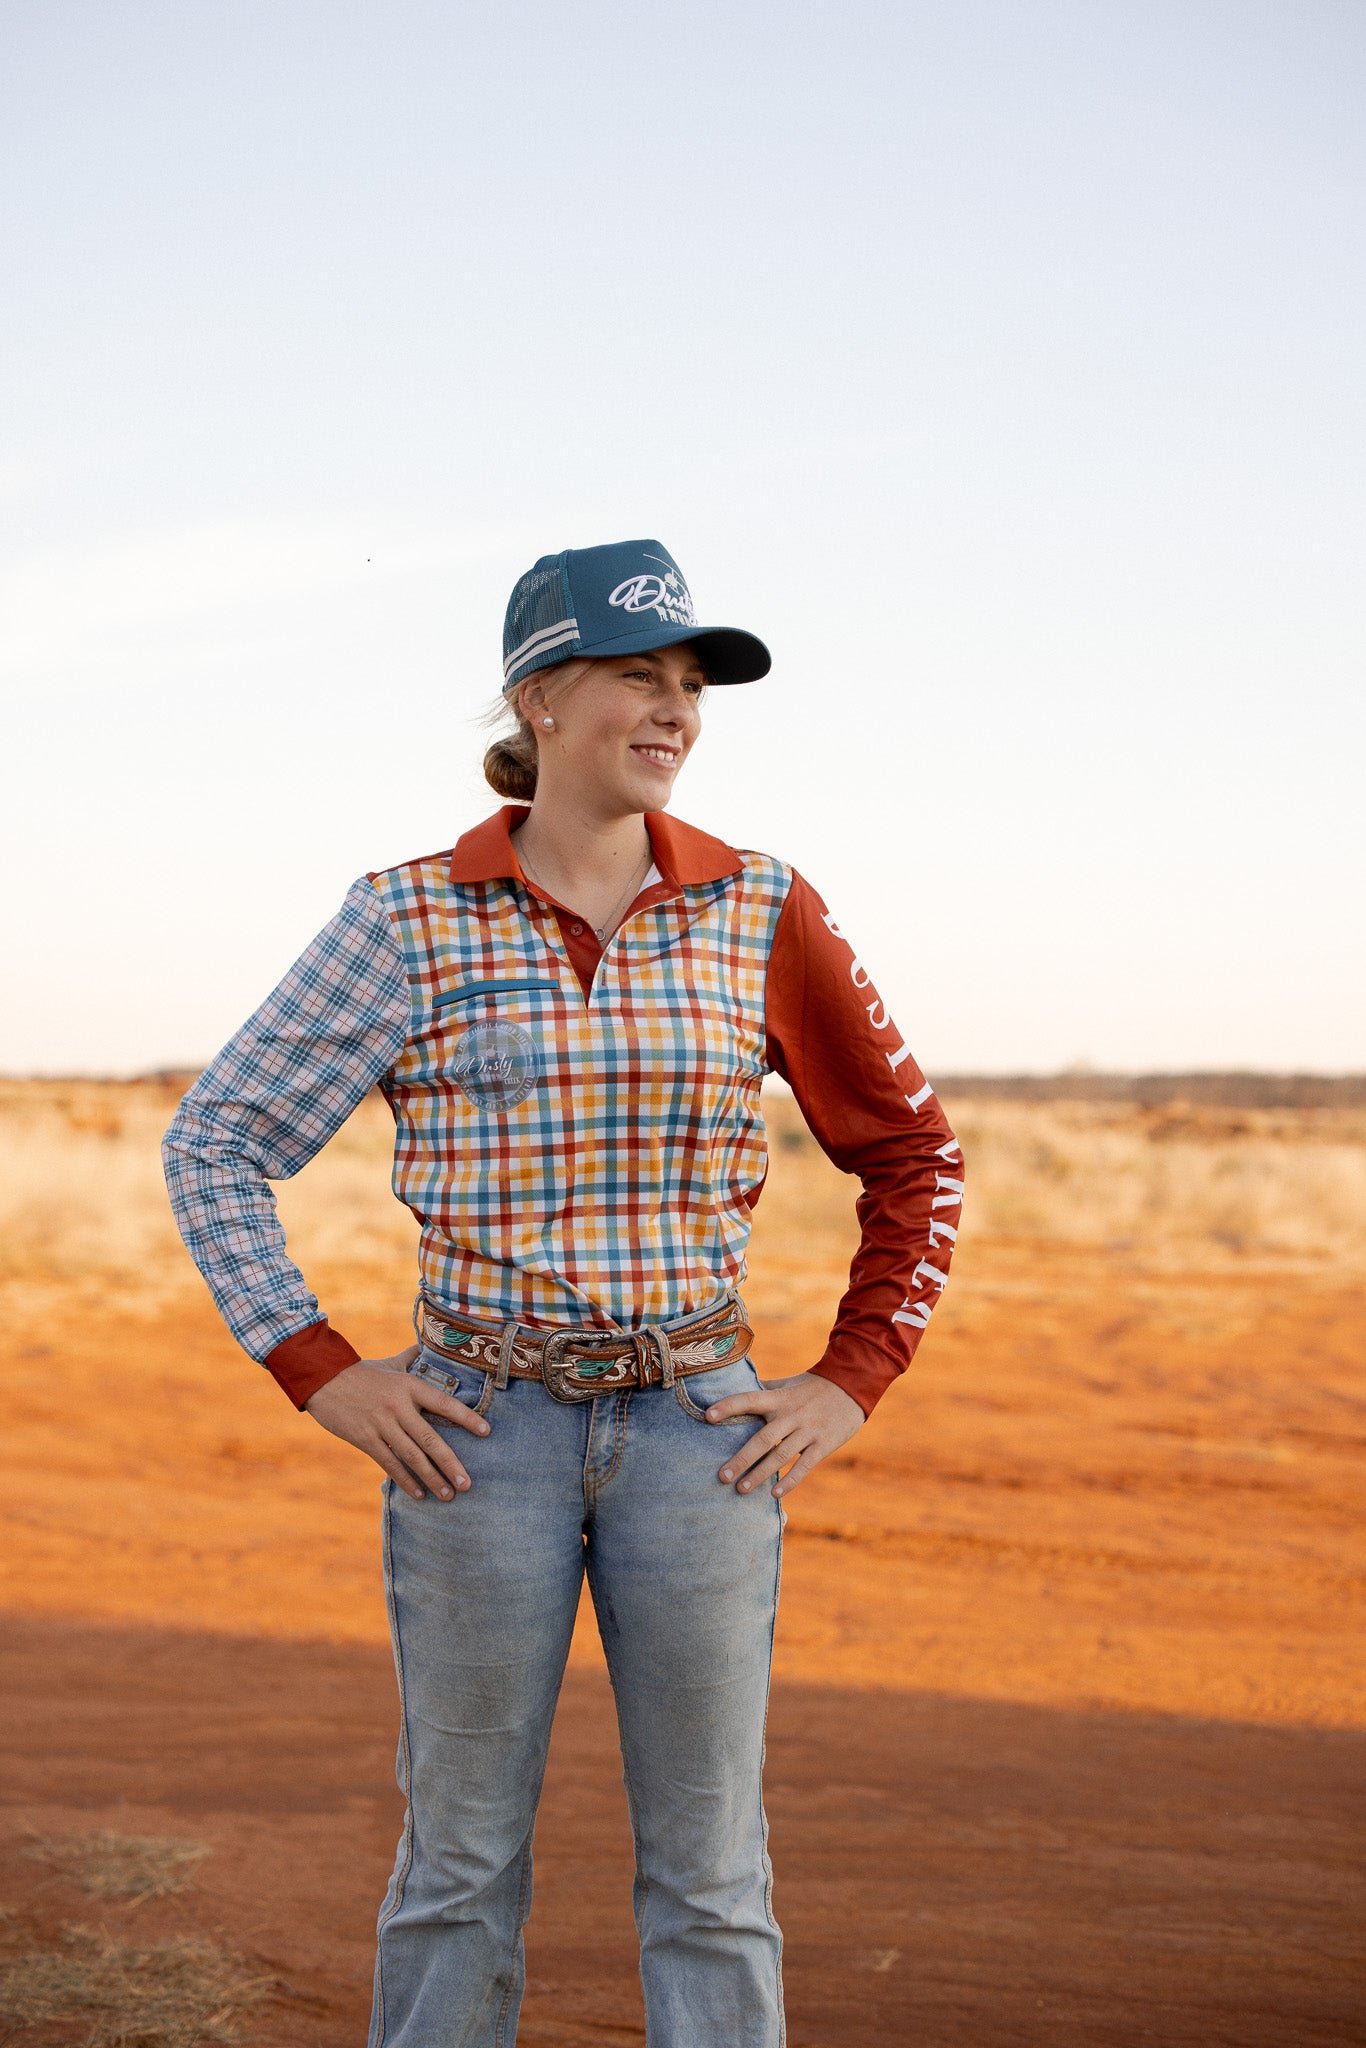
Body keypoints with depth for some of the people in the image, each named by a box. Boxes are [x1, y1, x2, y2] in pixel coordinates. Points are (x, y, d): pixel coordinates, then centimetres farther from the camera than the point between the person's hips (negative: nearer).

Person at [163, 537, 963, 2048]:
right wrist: (319, 1374, -5)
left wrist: (854, 1381, 2)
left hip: (699, 1429, 1)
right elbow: (216, 1143, 2)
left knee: (710, 1872, 8)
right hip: (483, 1429, -1)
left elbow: (909, 1148, 10)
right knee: (460, 1859, 9)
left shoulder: (758, 912, 1)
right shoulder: (411, 923, -3)